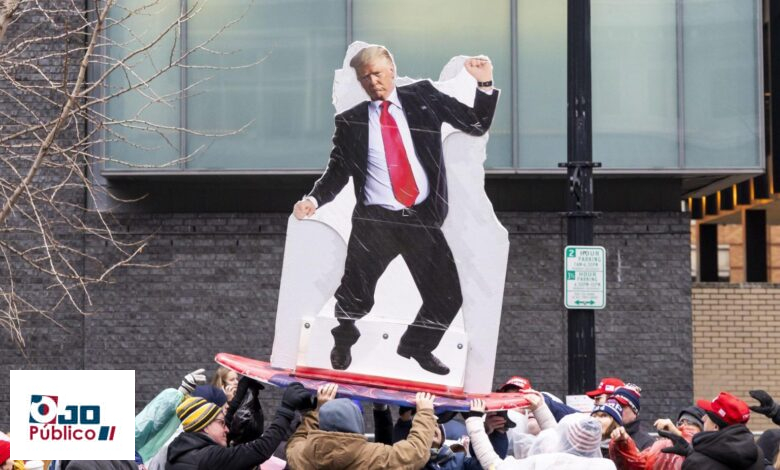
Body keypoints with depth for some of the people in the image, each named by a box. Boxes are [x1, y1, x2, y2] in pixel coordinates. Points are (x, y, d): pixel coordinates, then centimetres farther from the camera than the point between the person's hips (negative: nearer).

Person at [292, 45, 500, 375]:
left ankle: (416, 346, 31)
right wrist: (314, 199, -7)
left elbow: (477, 125, 8)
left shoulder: (423, 97, 8)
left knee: (448, 298, 1)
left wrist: (485, 85, -5)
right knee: (355, 298, -6)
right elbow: (338, 172, 10)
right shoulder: (350, 121, 7)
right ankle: (344, 342, 30)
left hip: (423, 218, 1)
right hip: (375, 220, -1)